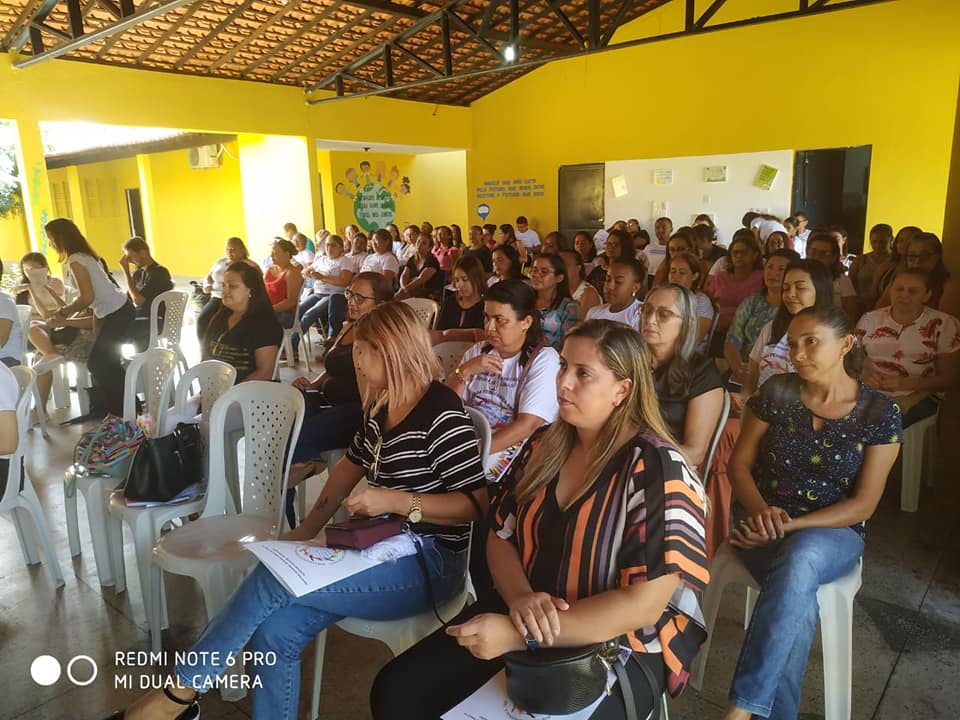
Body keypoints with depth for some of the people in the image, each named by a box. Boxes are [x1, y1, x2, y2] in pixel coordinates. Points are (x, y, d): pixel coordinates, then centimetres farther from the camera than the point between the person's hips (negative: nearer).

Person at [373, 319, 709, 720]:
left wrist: (517, 635, -26)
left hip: (624, 644, -5)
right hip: (525, 616, 6)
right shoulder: (544, 446, 1)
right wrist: (520, 597, -16)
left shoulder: (658, 471, -19)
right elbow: (500, 537, 6)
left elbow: (641, 606, -23)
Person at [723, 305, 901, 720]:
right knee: (798, 598, -32)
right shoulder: (776, 392, -2)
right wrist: (761, 510, -19)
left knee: (801, 557, -38)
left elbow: (863, 504, -8)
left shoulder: (880, 413, -6)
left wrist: (790, 525, -19)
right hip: (762, 525, 1)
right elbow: (739, 464, 1)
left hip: (831, 533, -1)